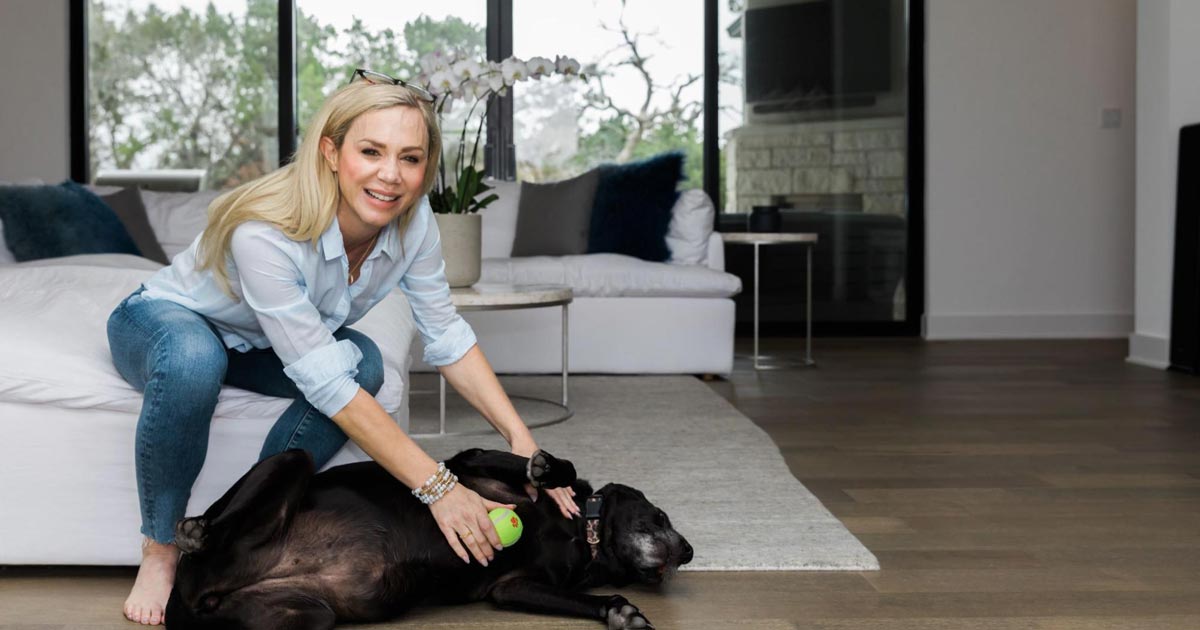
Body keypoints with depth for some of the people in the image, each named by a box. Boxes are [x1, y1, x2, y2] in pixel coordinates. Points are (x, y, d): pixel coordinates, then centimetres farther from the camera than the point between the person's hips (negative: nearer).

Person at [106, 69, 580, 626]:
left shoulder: (411, 220, -22)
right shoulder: (265, 234, -40)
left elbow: (447, 338, -13)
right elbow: (326, 386, -40)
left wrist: (521, 438, -24)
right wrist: (437, 487, -41)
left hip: (256, 347, 5)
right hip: (161, 322, -5)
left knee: (361, 361, -25)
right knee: (193, 360, -40)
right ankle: (159, 552, -18)